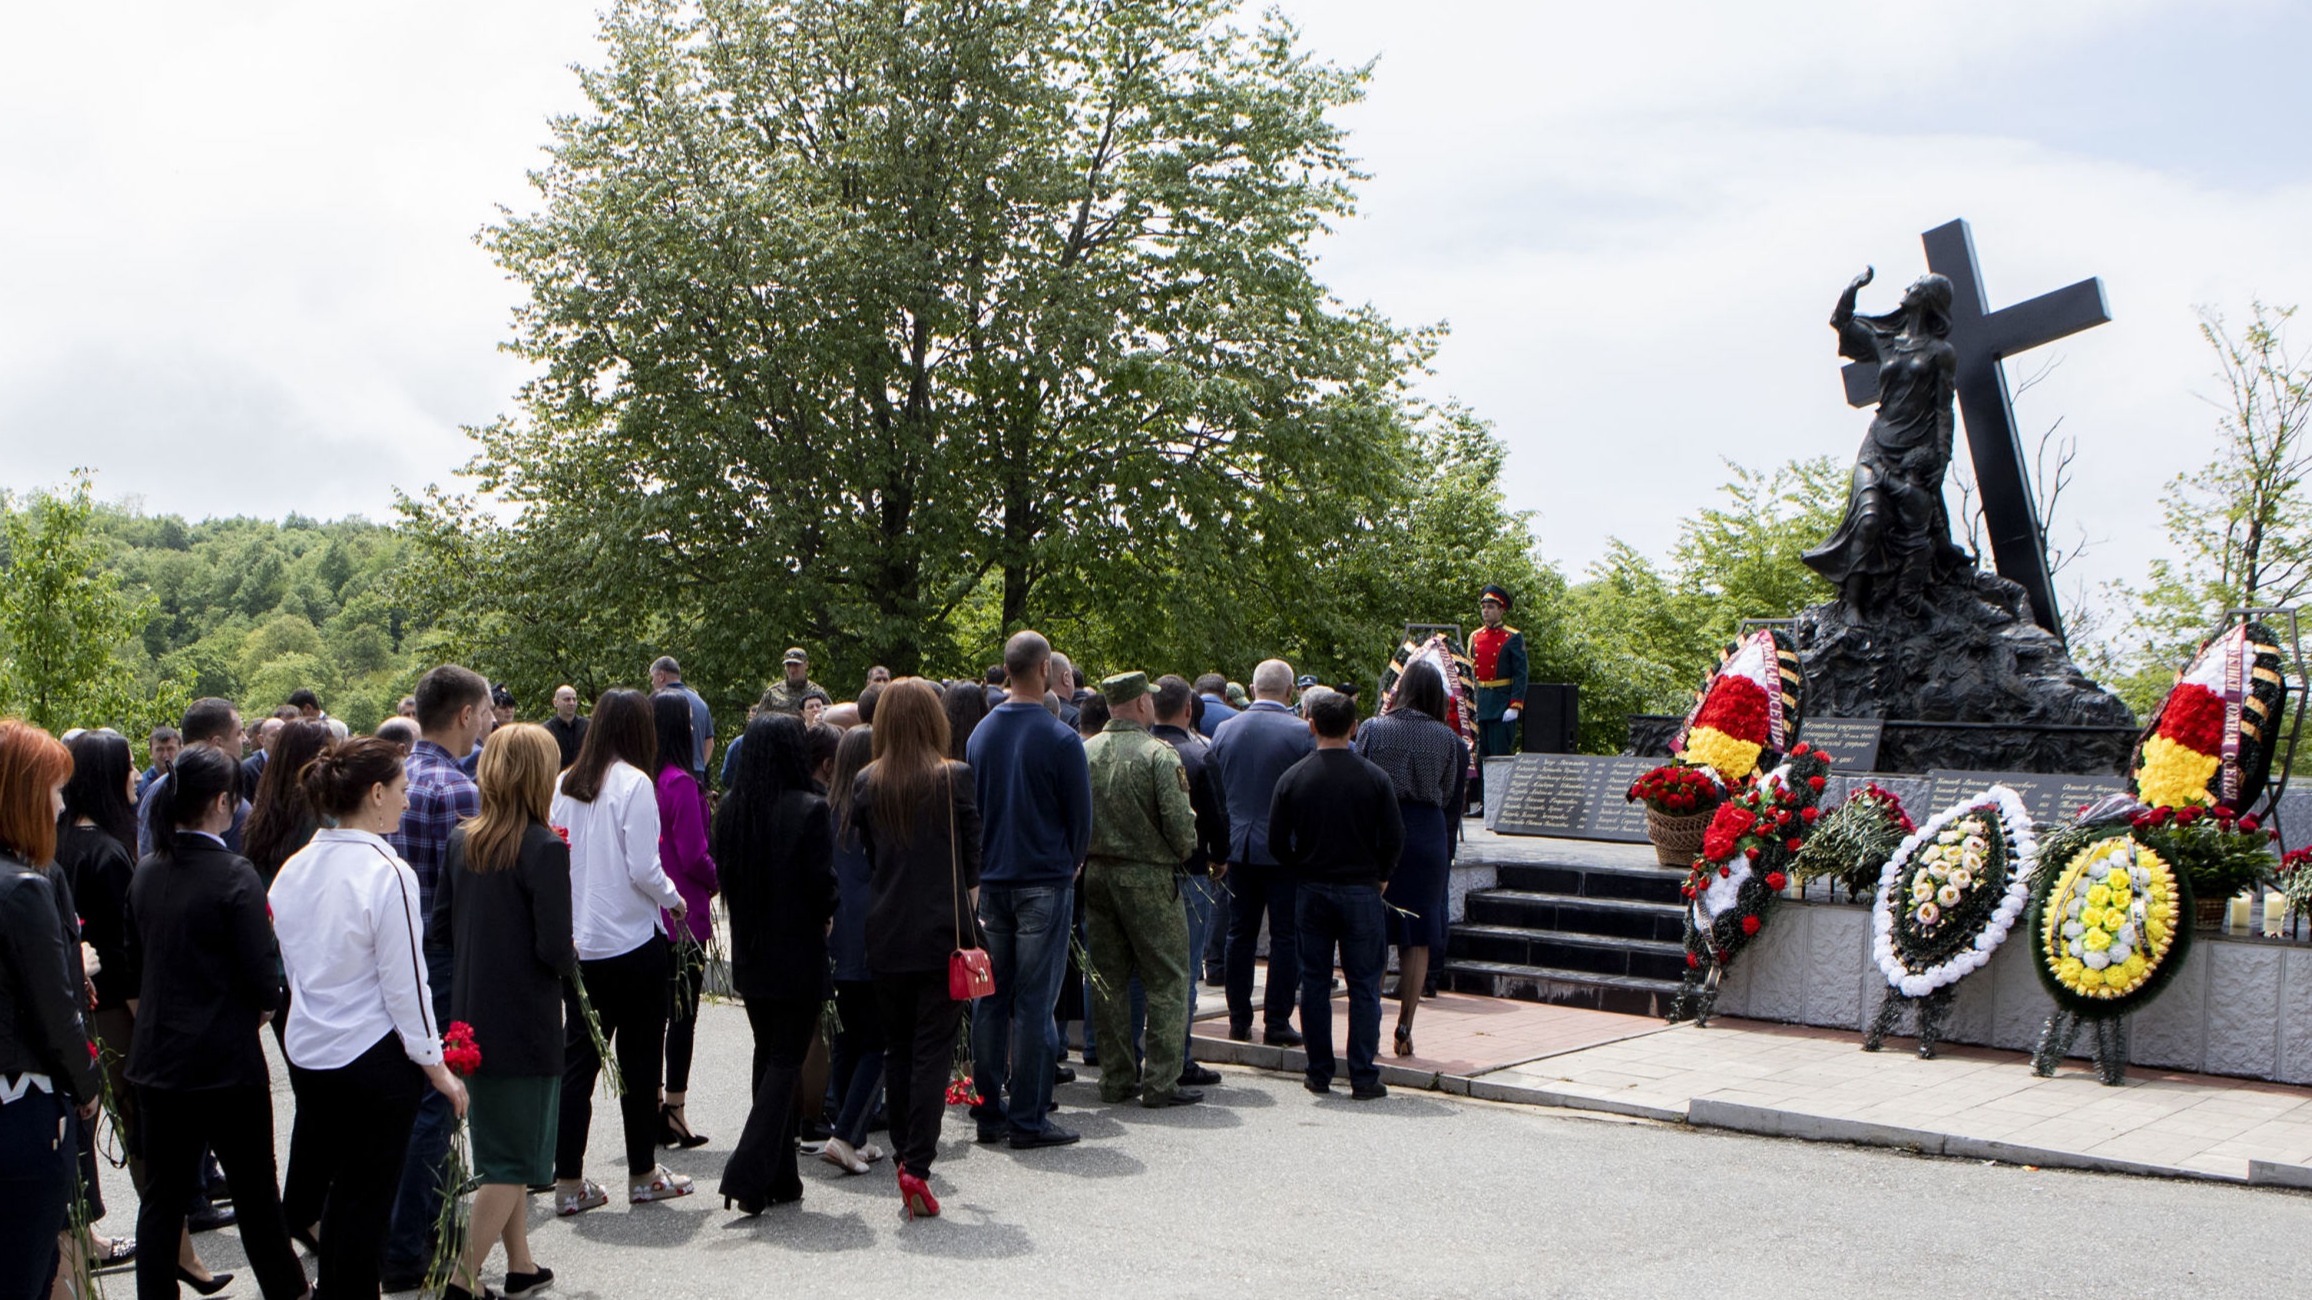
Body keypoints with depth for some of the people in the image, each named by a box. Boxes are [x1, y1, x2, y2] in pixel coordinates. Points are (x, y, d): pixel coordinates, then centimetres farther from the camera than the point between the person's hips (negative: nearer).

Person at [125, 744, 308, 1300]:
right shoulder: (235, 875, -18)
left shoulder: (146, 871, 1)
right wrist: (267, 1002, 3)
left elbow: (136, 958, 11)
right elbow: (261, 976, -18)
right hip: (225, 1060, -5)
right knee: (254, 1188, 10)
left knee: (162, 1193, 12)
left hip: (156, 1054, 5)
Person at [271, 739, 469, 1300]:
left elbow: (292, 965, 13)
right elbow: (405, 983, -16)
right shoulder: (388, 873, -19)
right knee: (366, 1198, 5)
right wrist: (436, 1064, -8)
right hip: (373, 1055, -7)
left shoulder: (293, 870, 3)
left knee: (314, 1186, 21)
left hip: (305, 1049, 7)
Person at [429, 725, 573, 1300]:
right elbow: (555, 948, -20)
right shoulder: (543, 848, -18)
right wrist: (571, 961, 1)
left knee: (497, 1148, 20)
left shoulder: (460, 841, 1)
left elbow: (440, 928, 6)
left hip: (471, 1018, 7)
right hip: (526, 1025, -7)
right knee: (516, 1157, 5)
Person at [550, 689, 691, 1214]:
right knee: (639, 1061, 7)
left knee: (577, 1059, 10)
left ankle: (569, 1183, 11)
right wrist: (673, 899, 2)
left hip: (579, 944, 5)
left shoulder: (565, 784, 3)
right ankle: (643, 1175, 18)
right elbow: (643, 869, -16)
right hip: (632, 941, -5)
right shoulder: (634, 784, -13)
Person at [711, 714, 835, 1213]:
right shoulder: (809, 810, -17)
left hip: (749, 956, 6)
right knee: (787, 1060, 2)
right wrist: (825, 916, 5)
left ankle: (780, 1176, 22)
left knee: (768, 1055, 17)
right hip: (798, 956, -6)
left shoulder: (730, 808, 0)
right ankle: (749, 1172, -9)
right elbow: (822, 884, -15)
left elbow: (723, 874, 6)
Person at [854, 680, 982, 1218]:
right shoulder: (956, 779, -7)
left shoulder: (866, 784, 0)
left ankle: (903, 1154, 20)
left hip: (885, 935, 3)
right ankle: (916, 1165, -8)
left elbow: (865, 856, 8)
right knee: (933, 1050, 0)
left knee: (897, 1047, 15)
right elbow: (972, 857, 0)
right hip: (942, 932, -3)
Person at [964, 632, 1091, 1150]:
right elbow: (1080, 815, -4)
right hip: (1045, 883, -5)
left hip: (991, 882, 6)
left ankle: (989, 1113, 15)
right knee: (1034, 1004, -2)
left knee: (989, 1000, 10)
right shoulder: (1060, 739, -12)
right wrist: (1070, 863, 14)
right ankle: (1028, 1120, 2)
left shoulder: (980, 734, 5)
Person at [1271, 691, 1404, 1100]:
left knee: (1314, 983, 10)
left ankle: (1319, 1074, 14)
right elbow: (1394, 839, -6)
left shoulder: (1292, 777, -3)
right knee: (1364, 985, 4)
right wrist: (1378, 876, 11)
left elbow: (1277, 843, -2)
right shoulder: (1374, 777, -7)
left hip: (1312, 892, 2)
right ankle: (1363, 1077, 4)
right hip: (1361, 890, -1)